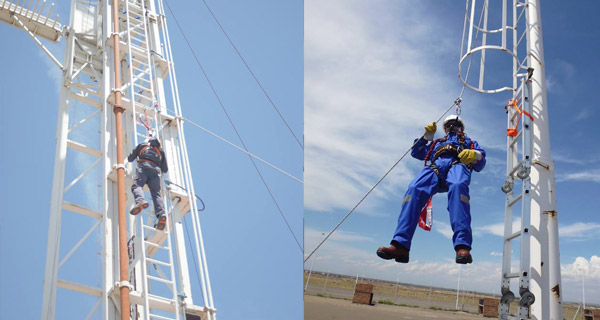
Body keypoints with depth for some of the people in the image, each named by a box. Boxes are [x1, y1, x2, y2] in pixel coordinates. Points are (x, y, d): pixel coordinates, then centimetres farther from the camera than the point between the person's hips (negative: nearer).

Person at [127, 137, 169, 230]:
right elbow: (165, 169, 31)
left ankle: (140, 201, -52)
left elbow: (130, 158, 31)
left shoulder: (142, 145, 30)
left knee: (136, 186, -19)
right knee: (156, 192, -6)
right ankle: (161, 213, -30)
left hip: (143, 167, -2)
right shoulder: (161, 151, 34)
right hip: (155, 171, 2)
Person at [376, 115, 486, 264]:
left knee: (458, 186, -41)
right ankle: (400, 245, -47)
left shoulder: (469, 142, 40)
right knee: (414, 189, -33)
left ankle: (463, 246, -55)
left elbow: (480, 164, 22)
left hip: (457, 164, -2)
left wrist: (475, 155, -2)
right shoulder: (437, 143, 47)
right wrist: (426, 136, 25)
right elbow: (416, 152, 36)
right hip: (435, 166, 2)